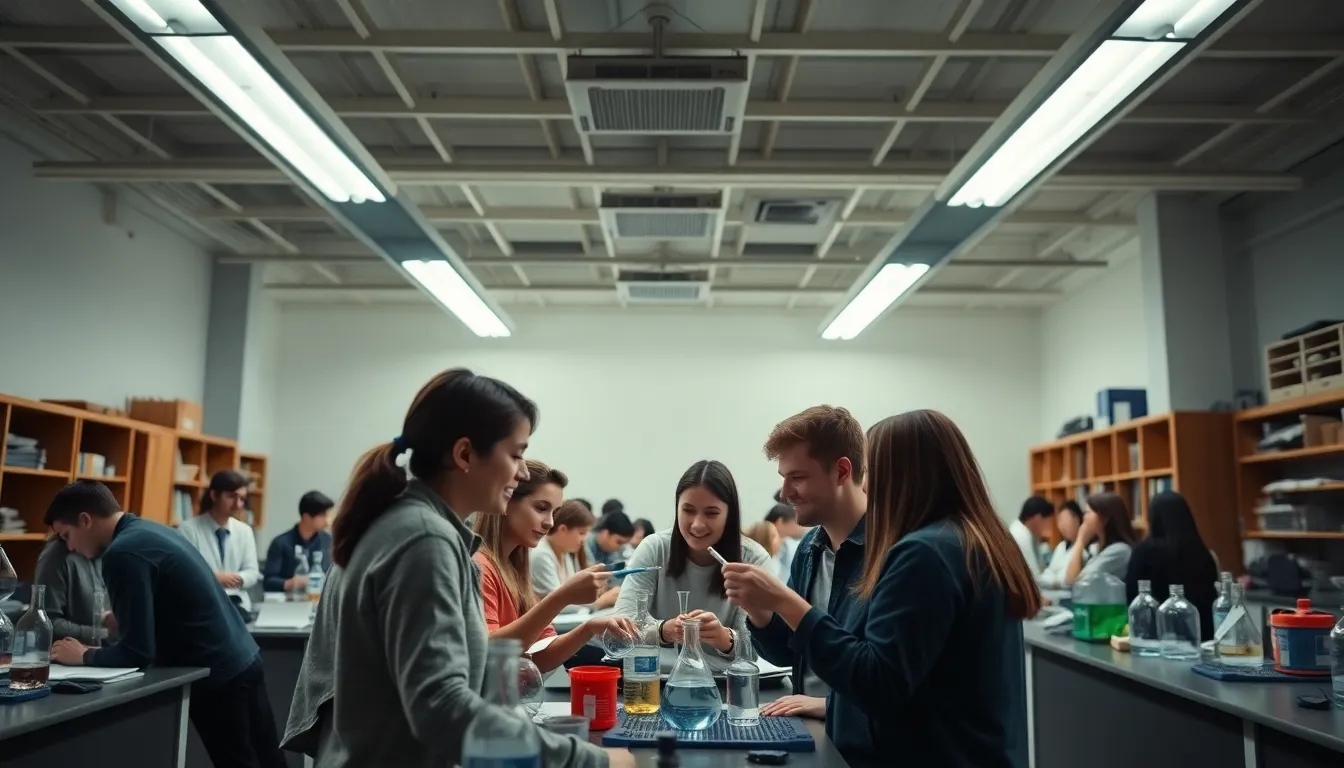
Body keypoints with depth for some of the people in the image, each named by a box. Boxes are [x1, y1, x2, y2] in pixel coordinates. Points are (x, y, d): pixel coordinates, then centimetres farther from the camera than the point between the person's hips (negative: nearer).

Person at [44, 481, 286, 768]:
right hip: (244, 660, 9)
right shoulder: (149, 530, 11)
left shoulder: (123, 553, -17)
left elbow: (137, 652, -18)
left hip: (219, 677, -9)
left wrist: (84, 657, -2)